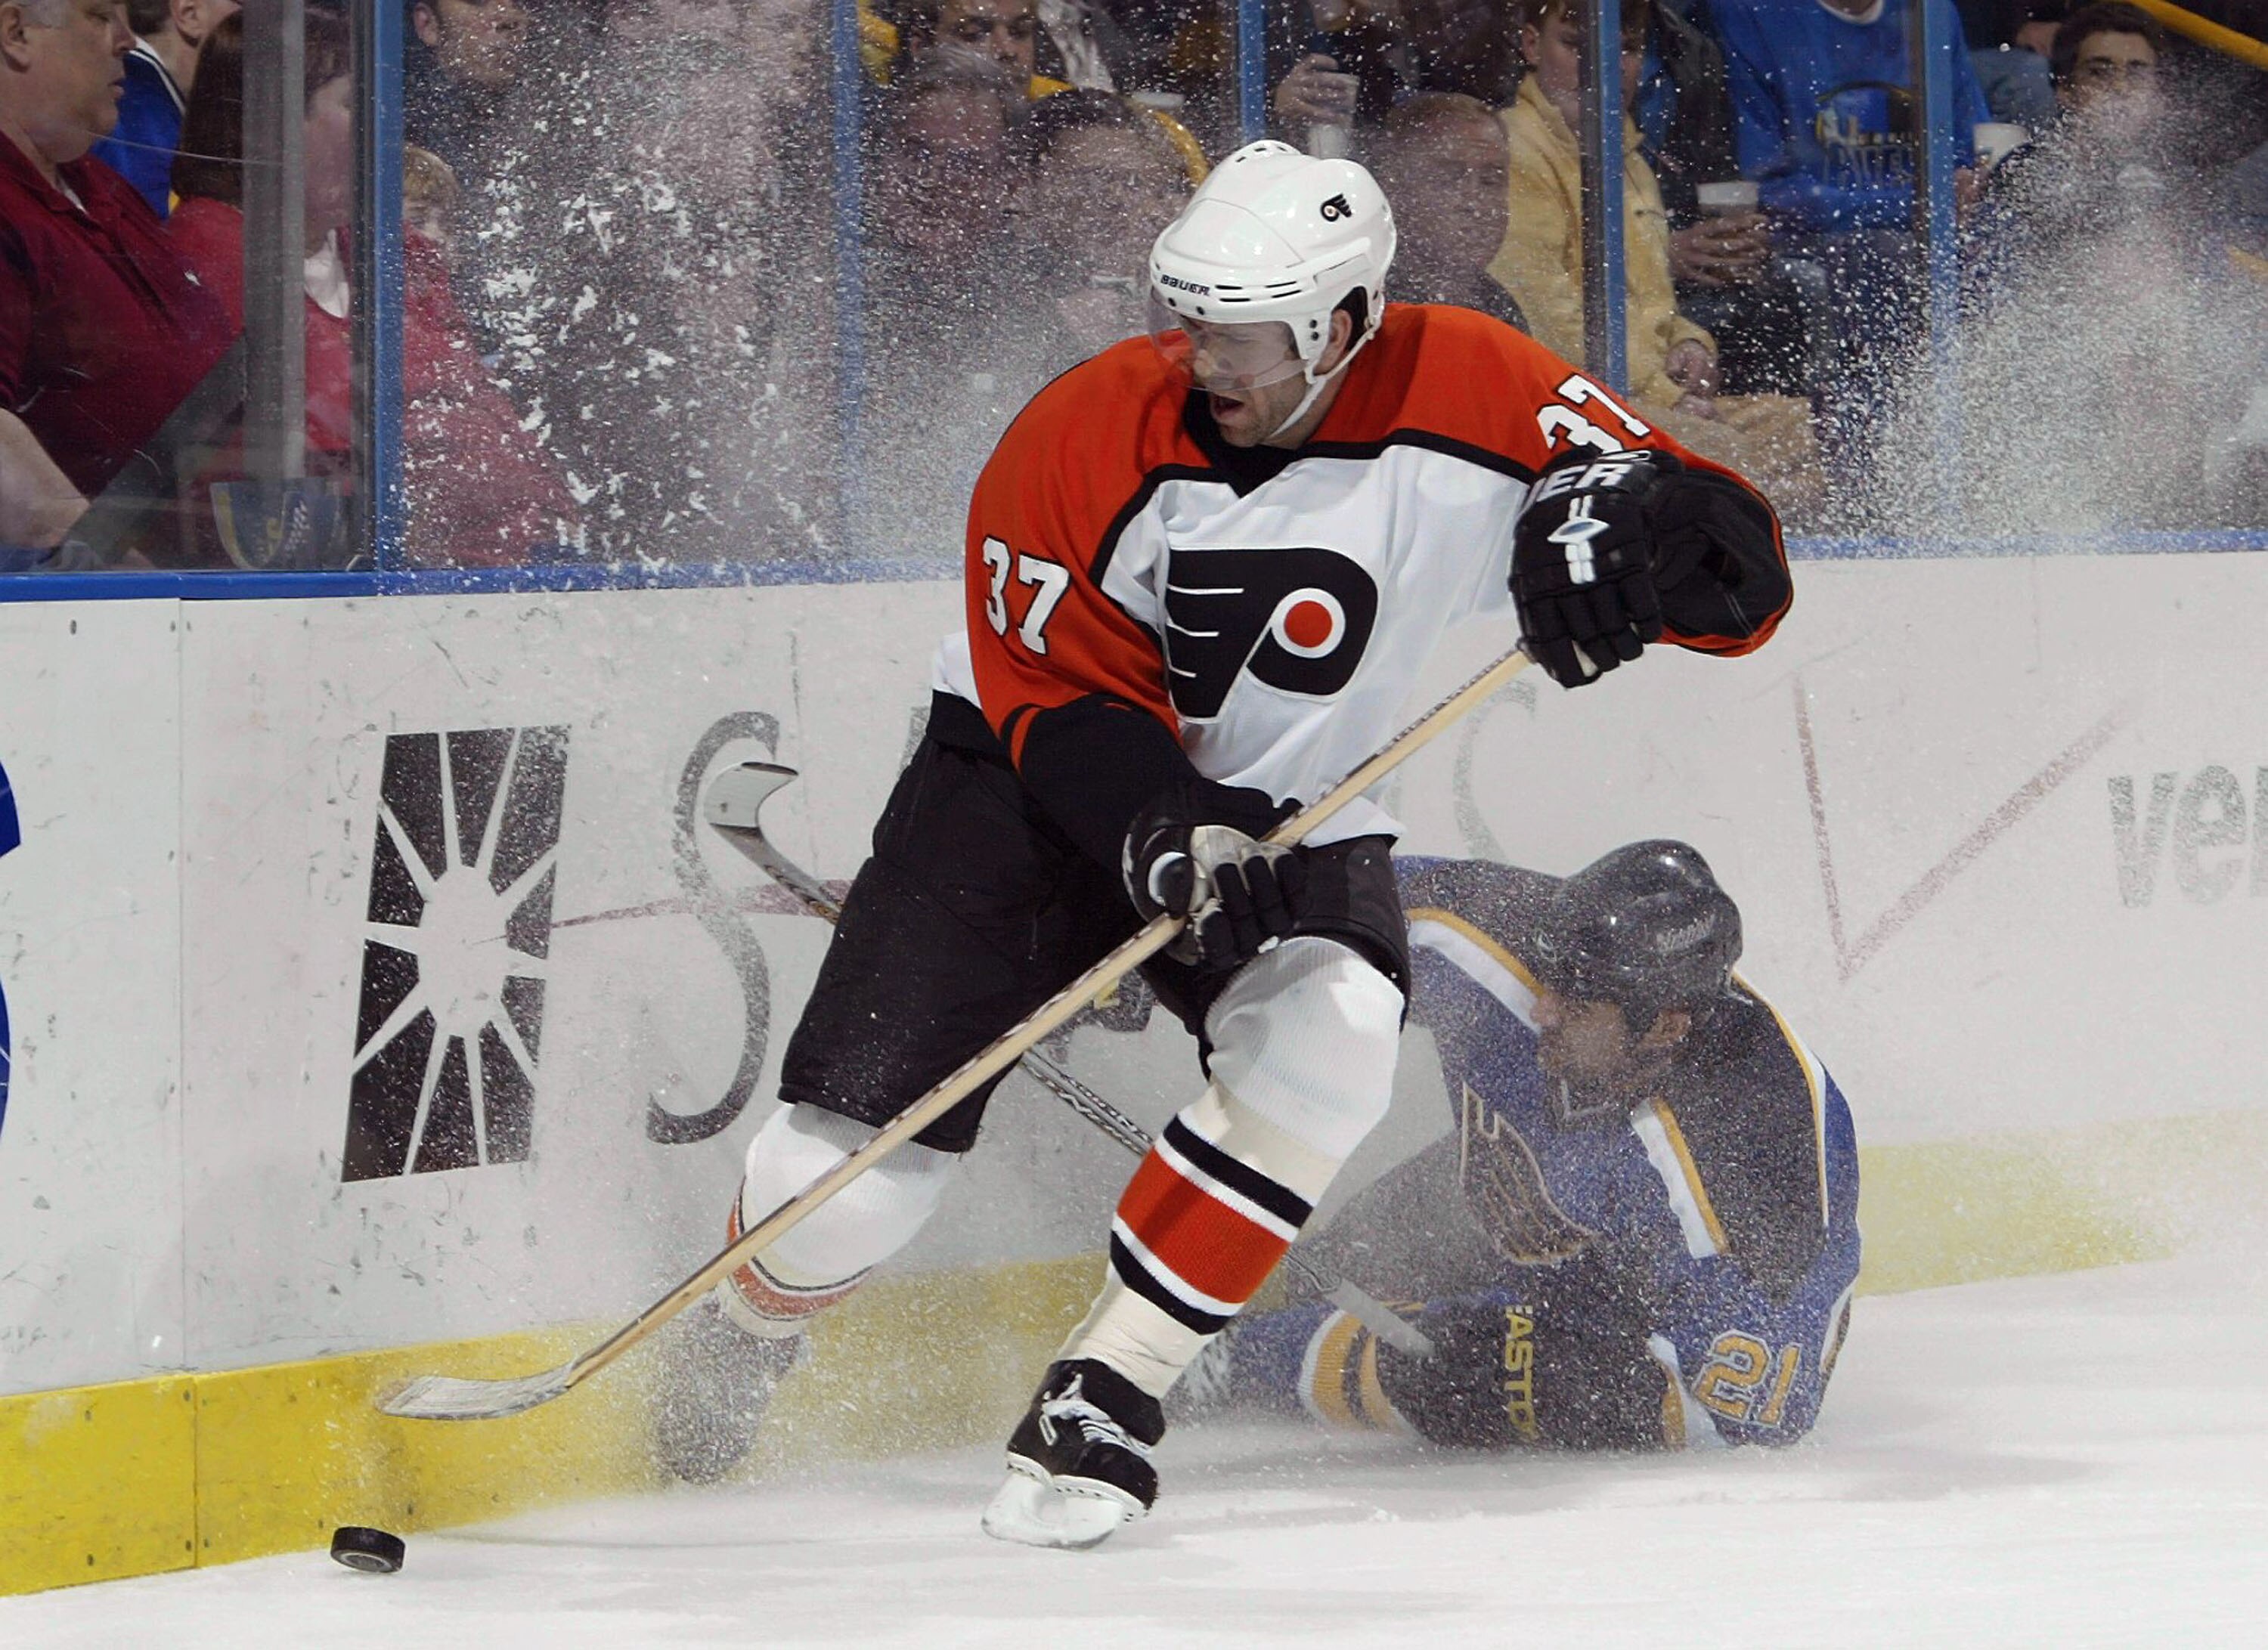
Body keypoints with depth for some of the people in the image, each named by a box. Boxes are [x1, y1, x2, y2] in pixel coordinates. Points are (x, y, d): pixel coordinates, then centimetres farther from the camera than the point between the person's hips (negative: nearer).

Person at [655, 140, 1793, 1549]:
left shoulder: (1467, 400, -20)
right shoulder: (1084, 440, -21)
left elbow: (1738, 571, -23)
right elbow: (1065, 704, -19)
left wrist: (1626, 514, -46)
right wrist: (1170, 838, -39)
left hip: (1295, 813, 1)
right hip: (1036, 784, -1)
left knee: (1328, 1038, -32)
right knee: (856, 1156, -10)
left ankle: (1108, 1395, -18)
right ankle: (746, 1342, 27)